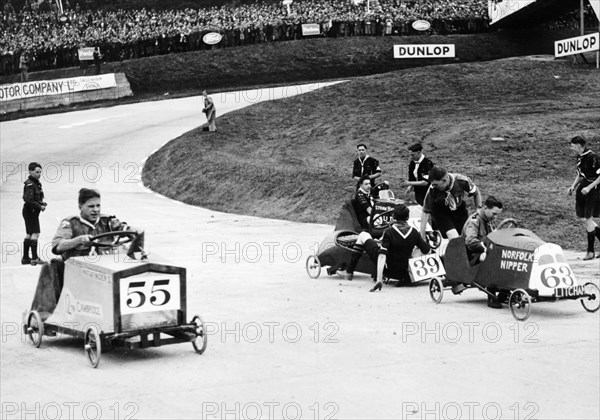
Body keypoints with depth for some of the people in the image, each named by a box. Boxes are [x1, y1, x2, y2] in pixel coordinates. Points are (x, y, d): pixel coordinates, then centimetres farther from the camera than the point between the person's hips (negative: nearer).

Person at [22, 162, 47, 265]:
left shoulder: (36, 183, 12)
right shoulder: (30, 184, -18)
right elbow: (28, 200, -25)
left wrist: (41, 202, 7)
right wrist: (40, 206, -17)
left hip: (33, 212, 10)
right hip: (31, 211, -10)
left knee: (29, 234, 14)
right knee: (35, 233, -10)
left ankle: (25, 258, 21)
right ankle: (34, 258, -10)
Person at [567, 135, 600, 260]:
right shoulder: (580, 157, 10)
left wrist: (589, 187, -21)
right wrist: (573, 186, 12)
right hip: (583, 189, 8)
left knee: (588, 219, -7)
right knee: (586, 220, 8)